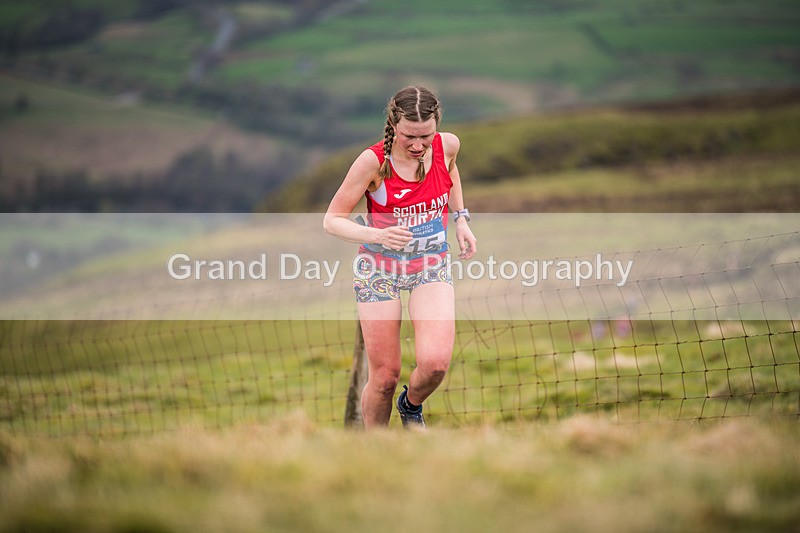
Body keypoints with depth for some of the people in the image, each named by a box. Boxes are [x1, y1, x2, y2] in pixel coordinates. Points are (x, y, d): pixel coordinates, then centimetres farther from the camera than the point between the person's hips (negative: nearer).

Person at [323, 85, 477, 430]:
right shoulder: (373, 161, -21)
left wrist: (461, 220, 10)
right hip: (379, 268, -2)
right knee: (385, 376, -2)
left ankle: (412, 404, 16)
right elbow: (332, 220, -15)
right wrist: (377, 235, -32)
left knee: (435, 362, -20)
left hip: (432, 265, 2)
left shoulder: (447, 145, -10)